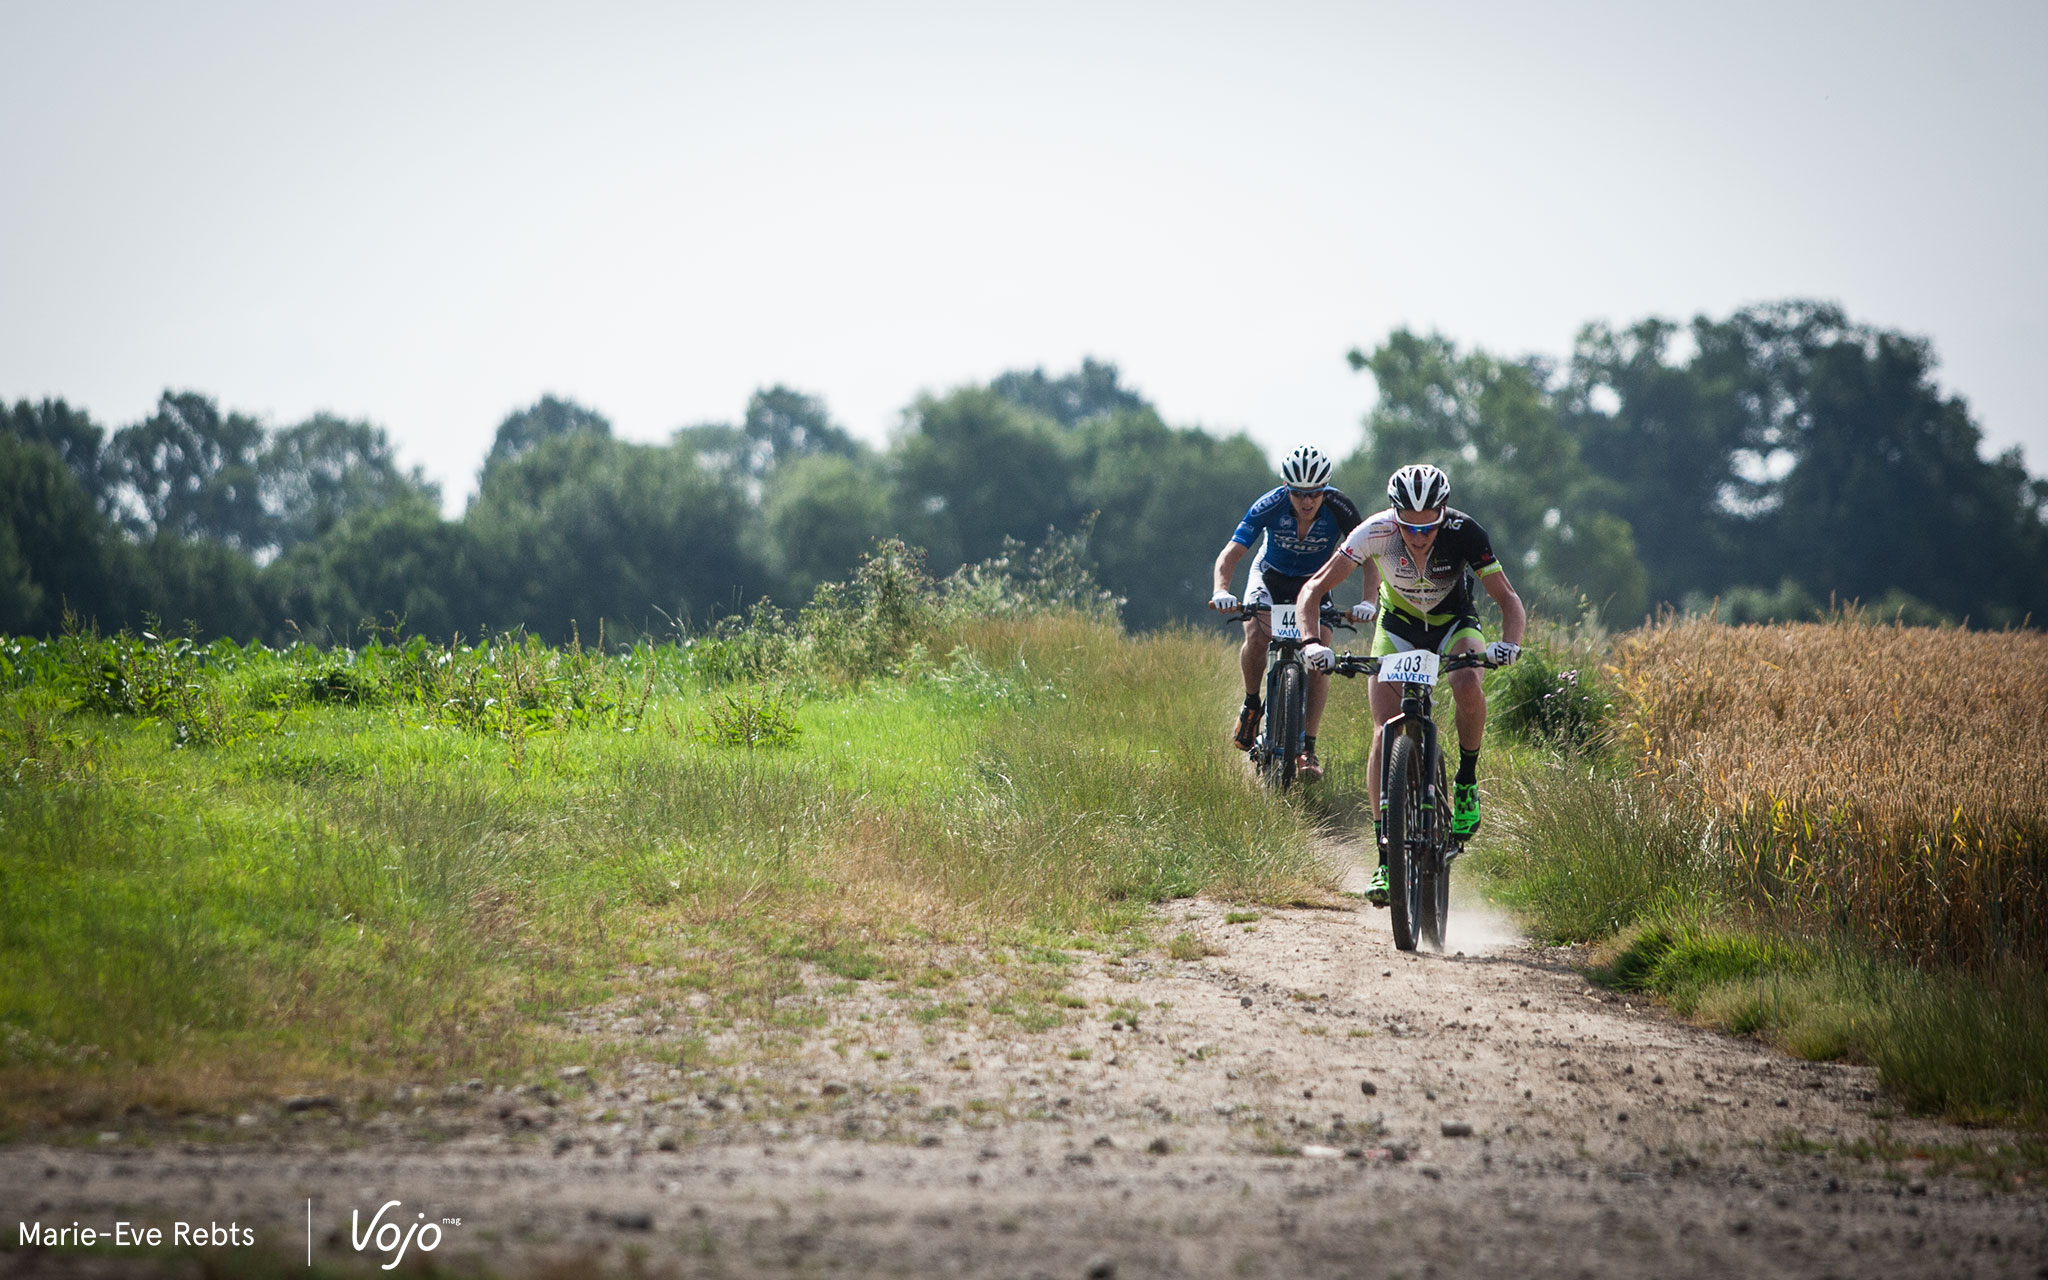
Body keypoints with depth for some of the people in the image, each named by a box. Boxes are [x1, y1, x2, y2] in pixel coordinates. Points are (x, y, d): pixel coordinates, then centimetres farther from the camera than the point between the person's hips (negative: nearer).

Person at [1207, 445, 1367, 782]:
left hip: (1315, 582, 1)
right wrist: (1222, 591, -48)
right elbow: (1230, 554, -29)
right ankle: (1251, 705, 0)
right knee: (1257, 637, -28)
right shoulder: (1269, 506, -29)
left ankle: (1308, 748, -13)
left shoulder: (1339, 508, -28)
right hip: (1271, 577, 0)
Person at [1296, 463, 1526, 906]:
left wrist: (1509, 643, -48)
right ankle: (1385, 858, -11)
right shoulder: (1376, 532, -30)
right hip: (1398, 624, 1)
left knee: (1468, 685, -34)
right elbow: (1314, 588, -25)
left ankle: (1467, 782, -8)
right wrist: (1311, 642, -42)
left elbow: (1508, 599, -27)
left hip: (1453, 622, 0)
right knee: (1385, 735, -15)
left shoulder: (1465, 533, -30)